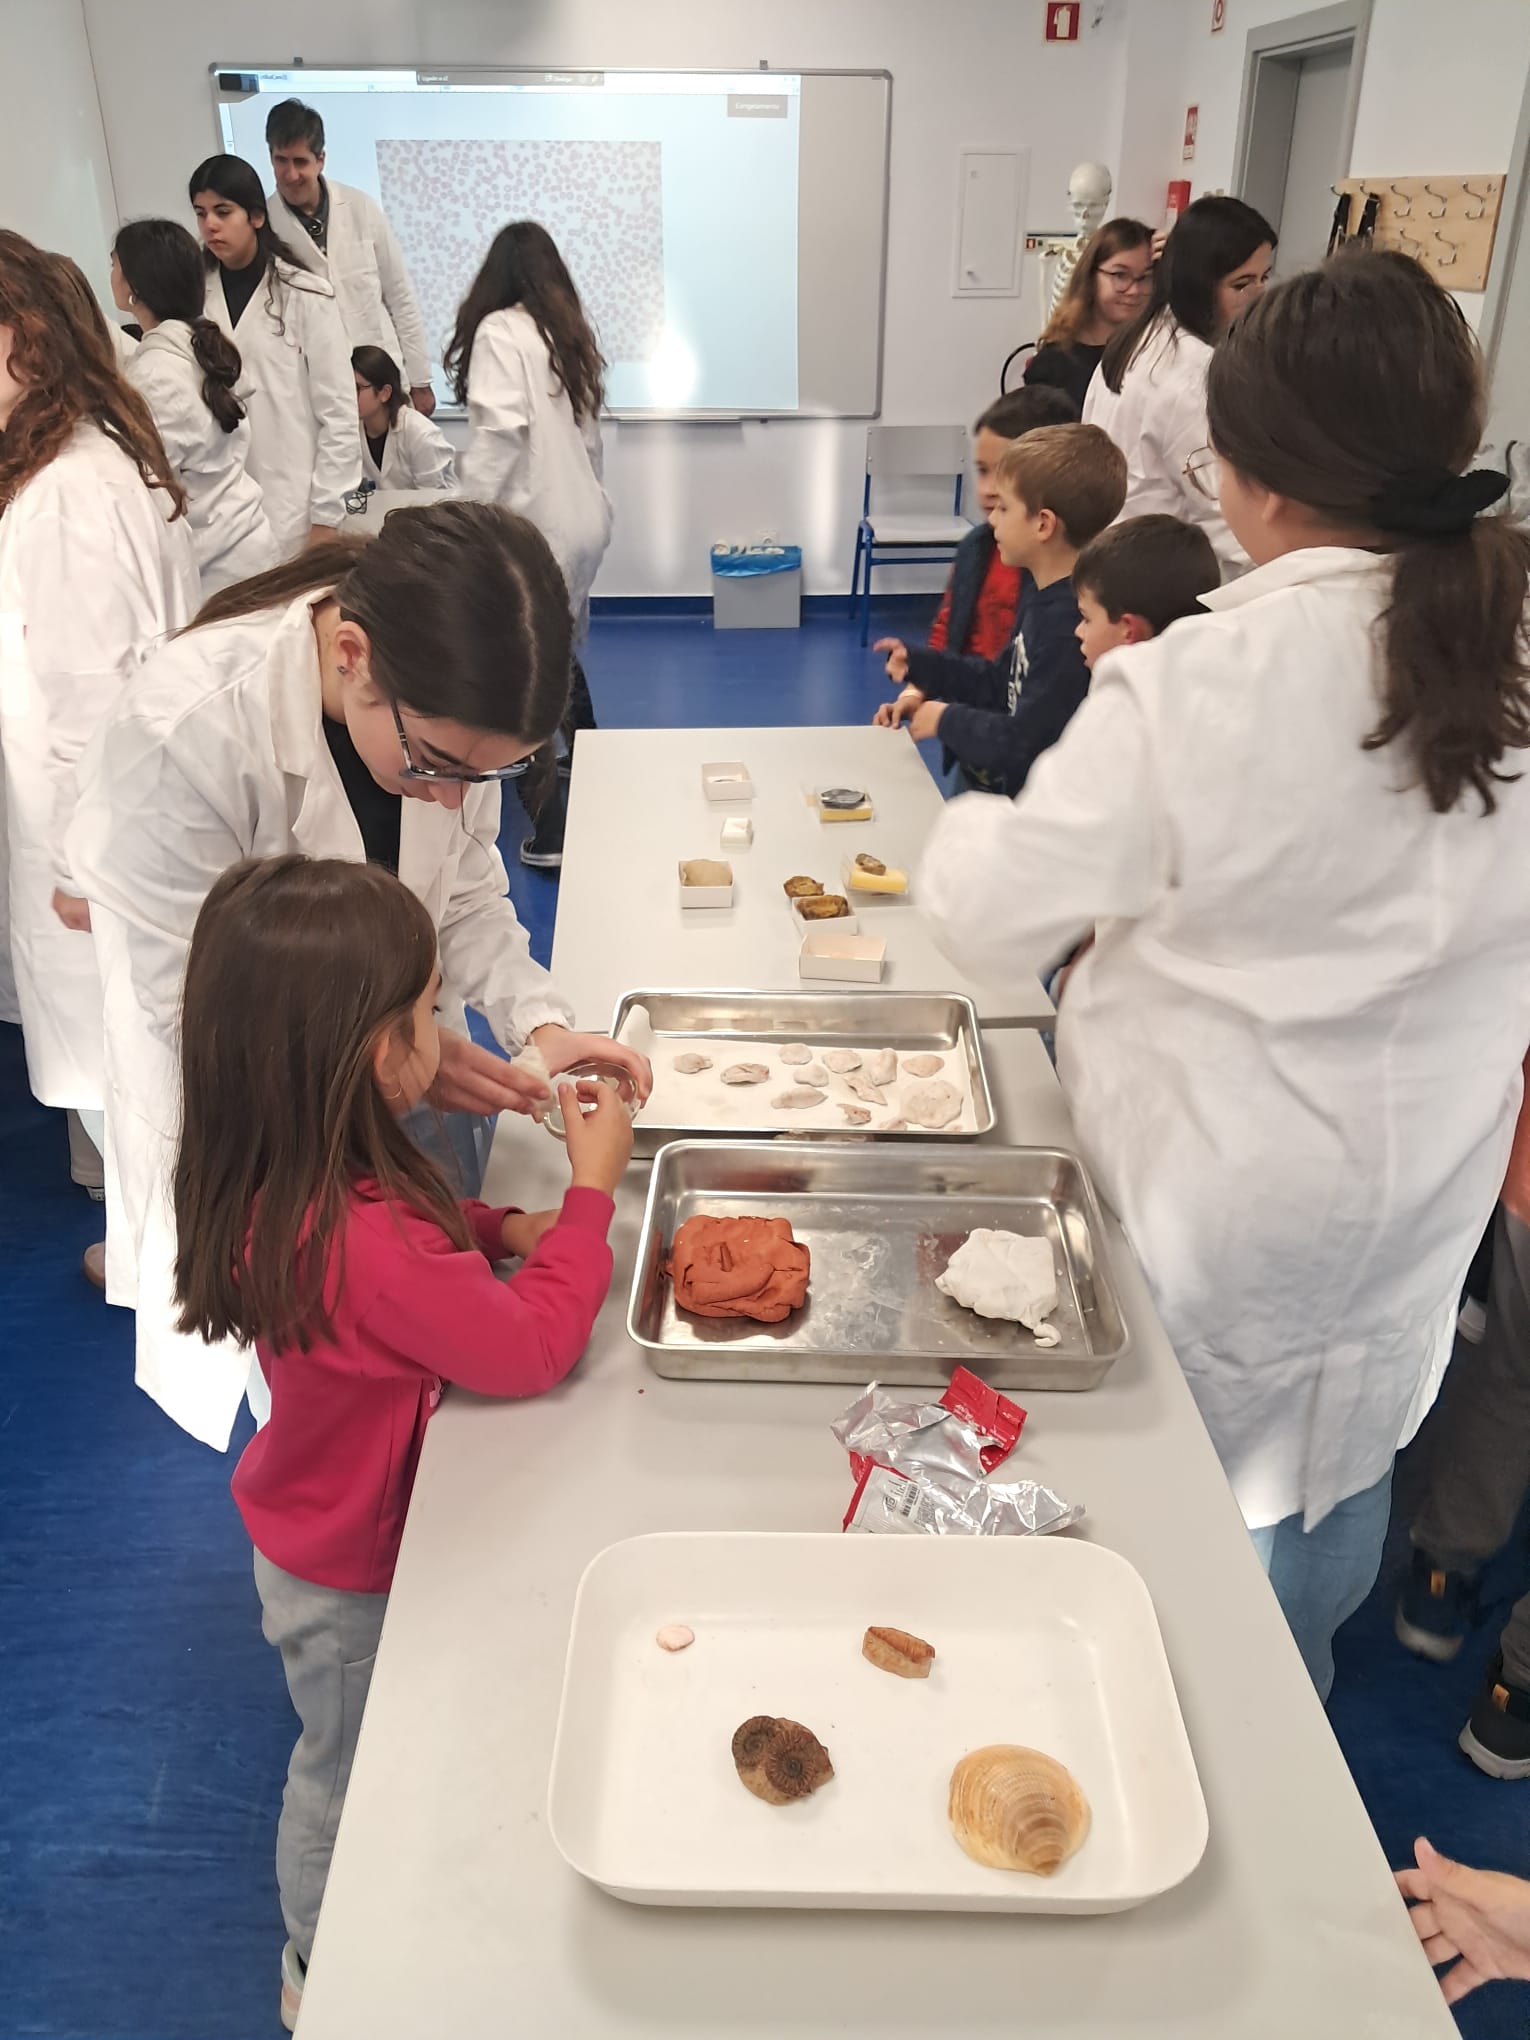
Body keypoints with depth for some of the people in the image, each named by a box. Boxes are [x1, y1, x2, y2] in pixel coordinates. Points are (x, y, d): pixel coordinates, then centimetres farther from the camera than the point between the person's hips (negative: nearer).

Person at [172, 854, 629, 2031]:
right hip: (351, 1576, -8)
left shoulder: (287, 1184, -14)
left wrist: (495, 1228, -11)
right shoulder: (362, 1245, -43)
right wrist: (592, 1190, -23)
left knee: (348, 1756, 31)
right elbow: (530, 1349, -31)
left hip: (327, 1530, 8)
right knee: (349, 1772, 20)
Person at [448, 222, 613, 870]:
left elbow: (498, 432, -18)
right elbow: (588, 434, 11)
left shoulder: (499, 331, -8)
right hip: (583, 519, 8)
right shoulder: (573, 334, 12)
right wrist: (590, 495, 17)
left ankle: (558, 829, -2)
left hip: (535, 524, -8)